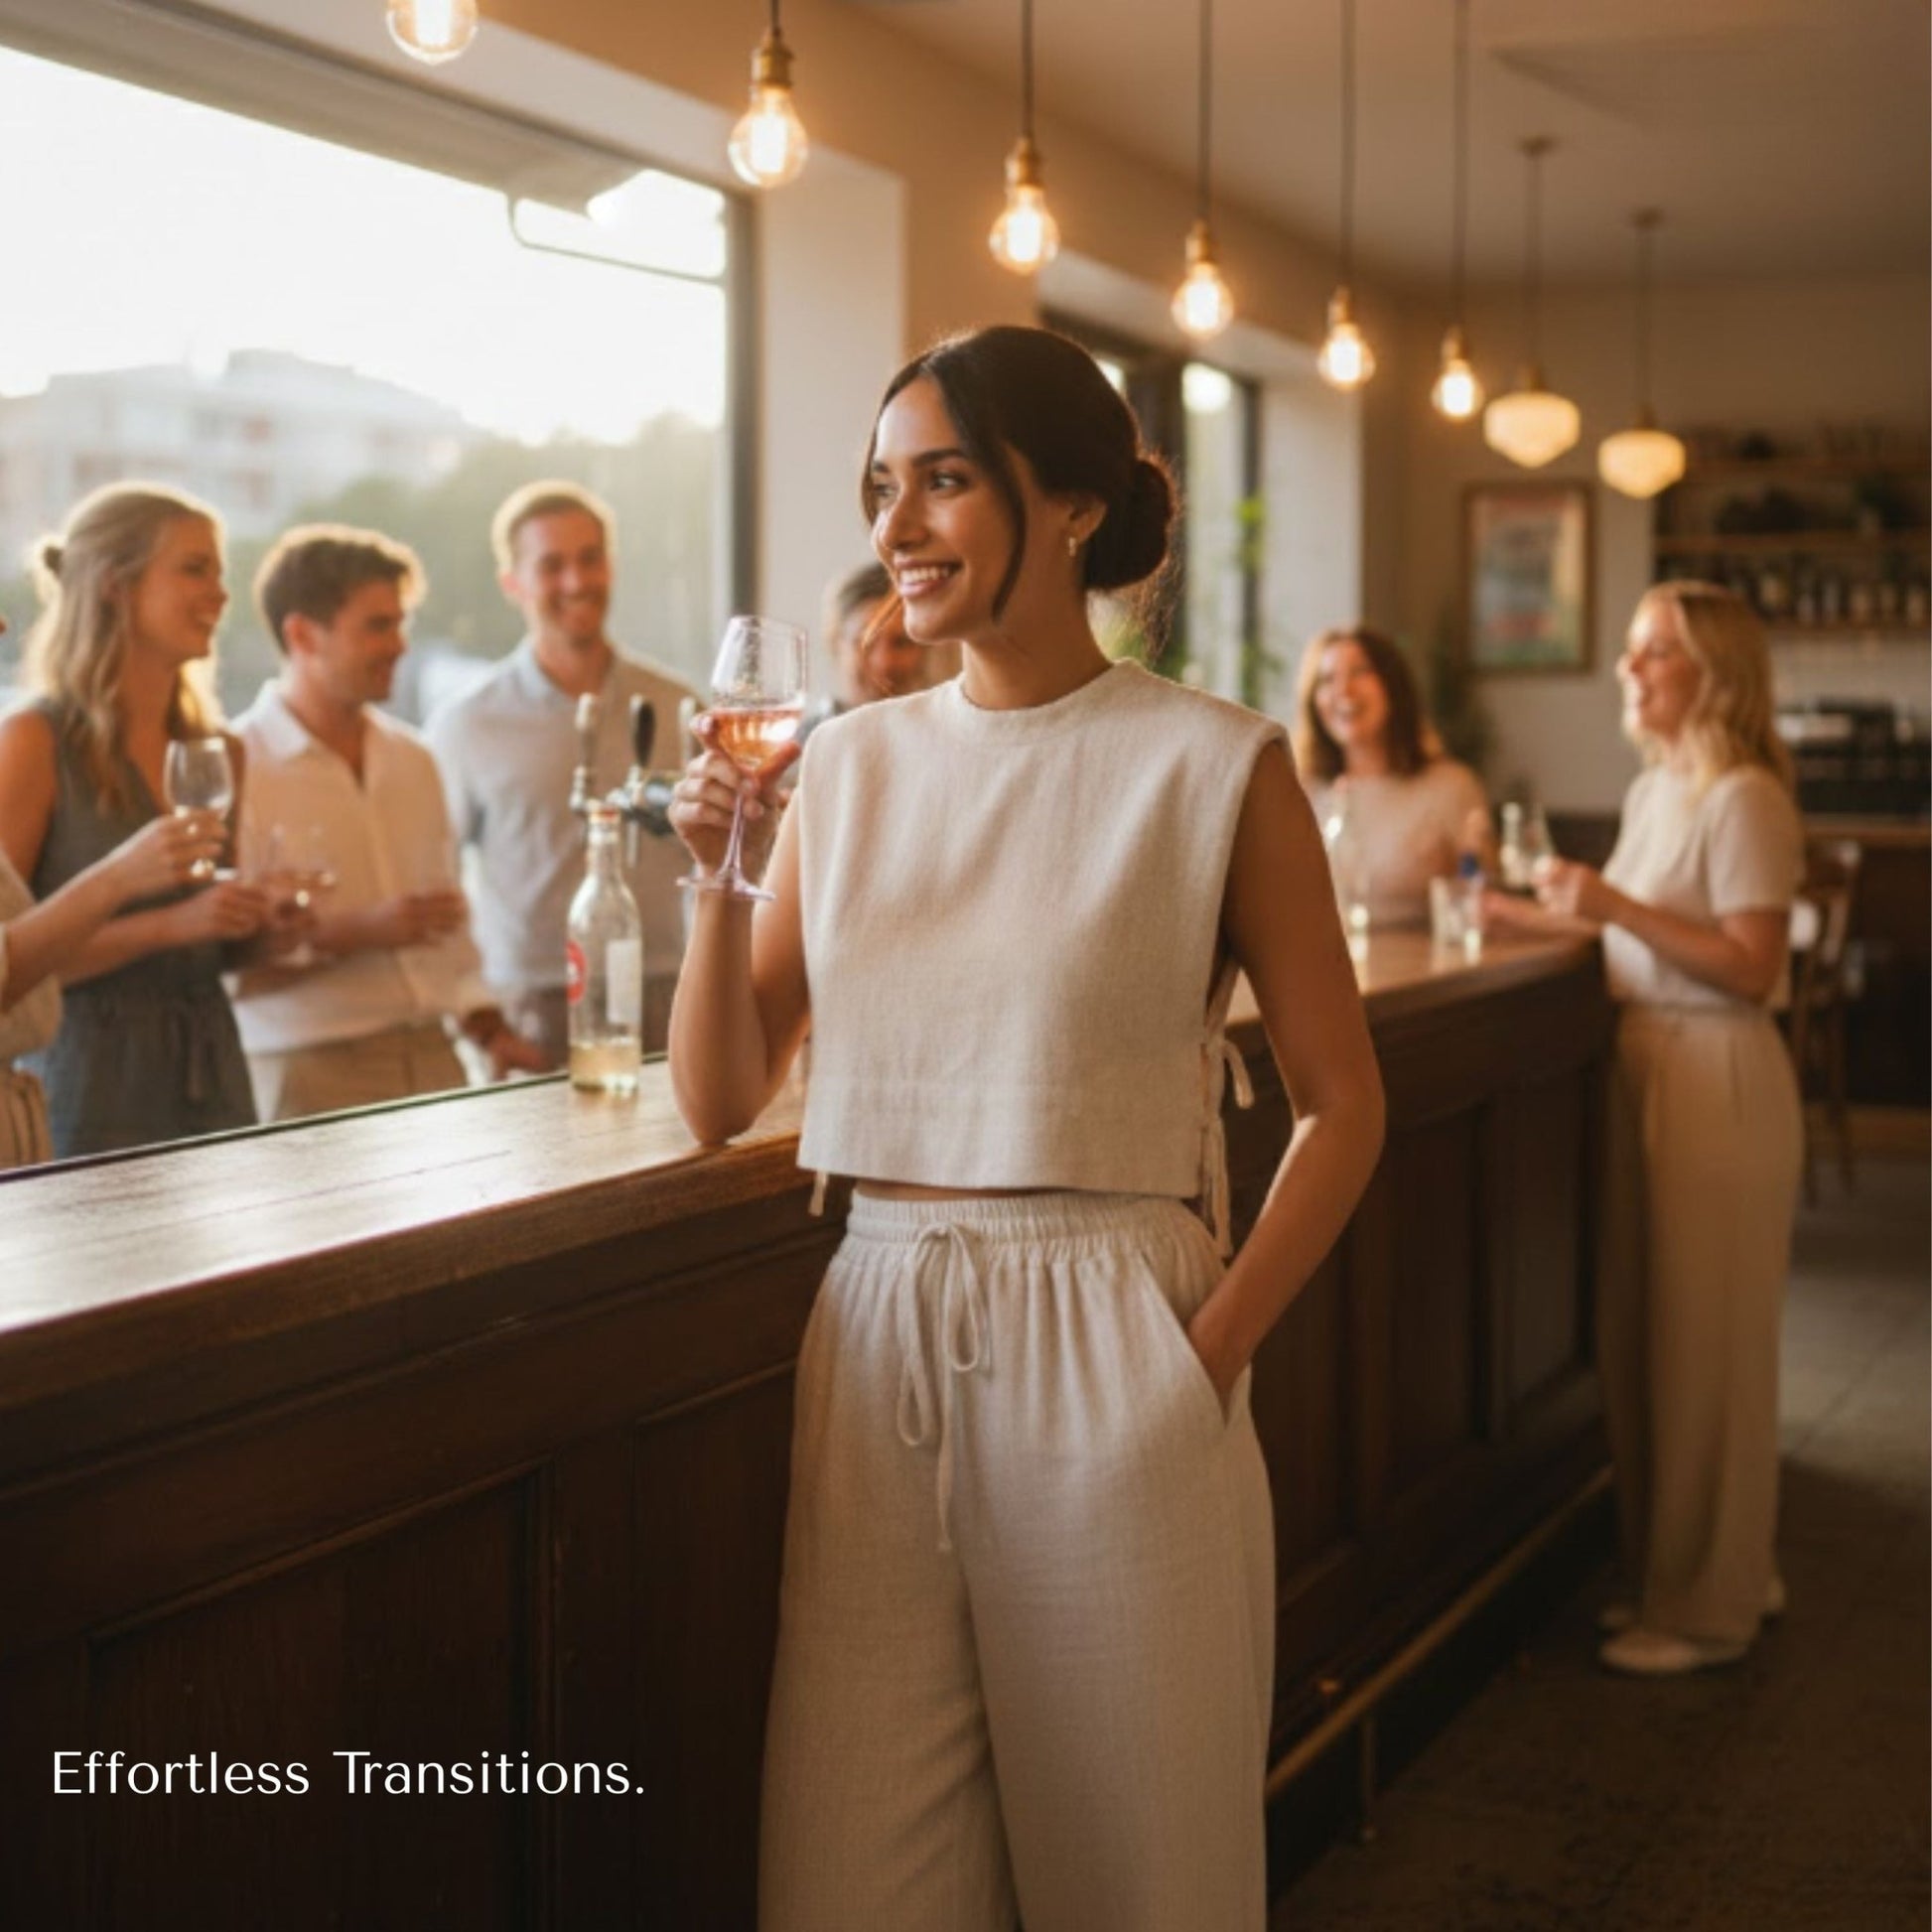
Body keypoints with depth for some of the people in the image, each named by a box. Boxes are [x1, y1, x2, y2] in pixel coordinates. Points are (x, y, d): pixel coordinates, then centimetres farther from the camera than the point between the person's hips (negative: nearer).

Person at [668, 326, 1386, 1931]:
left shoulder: (1212, 767, -4)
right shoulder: (852, 763, 8)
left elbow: (1344, 1103, -1)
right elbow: (720, 1102, 9)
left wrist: (1212, 1351, -9)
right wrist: (719, 881, -6)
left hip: (1103, 1357, -3)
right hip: (876, 1341, 4)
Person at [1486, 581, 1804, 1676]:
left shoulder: (1743, 801, -14)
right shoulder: (1654, 791, 13)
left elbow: (1752, 965, -20)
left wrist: (1618, 908, -22)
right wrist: (1523, 914, 15)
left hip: (1722, 1081, -9)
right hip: (1651, 1068, 9)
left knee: (1706, 1346, 0)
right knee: (1646, 1336, 14)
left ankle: (1709, 1607, 13)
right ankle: (1682, 1572, 29)